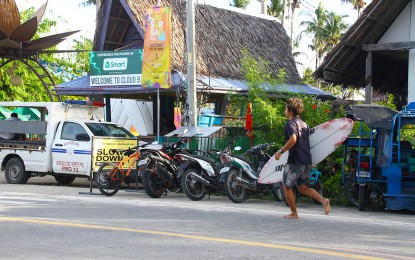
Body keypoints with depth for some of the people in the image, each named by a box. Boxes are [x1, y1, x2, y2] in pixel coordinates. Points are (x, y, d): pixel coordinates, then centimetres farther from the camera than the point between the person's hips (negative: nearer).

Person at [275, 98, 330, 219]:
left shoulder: (291, 123, -9)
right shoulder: (304, 124, 18)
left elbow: (293, 139, -27)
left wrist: (280, 151, -20)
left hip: (295, 161, -8)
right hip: (307, 161, 8)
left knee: (287, 186, 7)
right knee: (302, 188, 15)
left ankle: (294, 213, 9)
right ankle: (323, 200, -5)